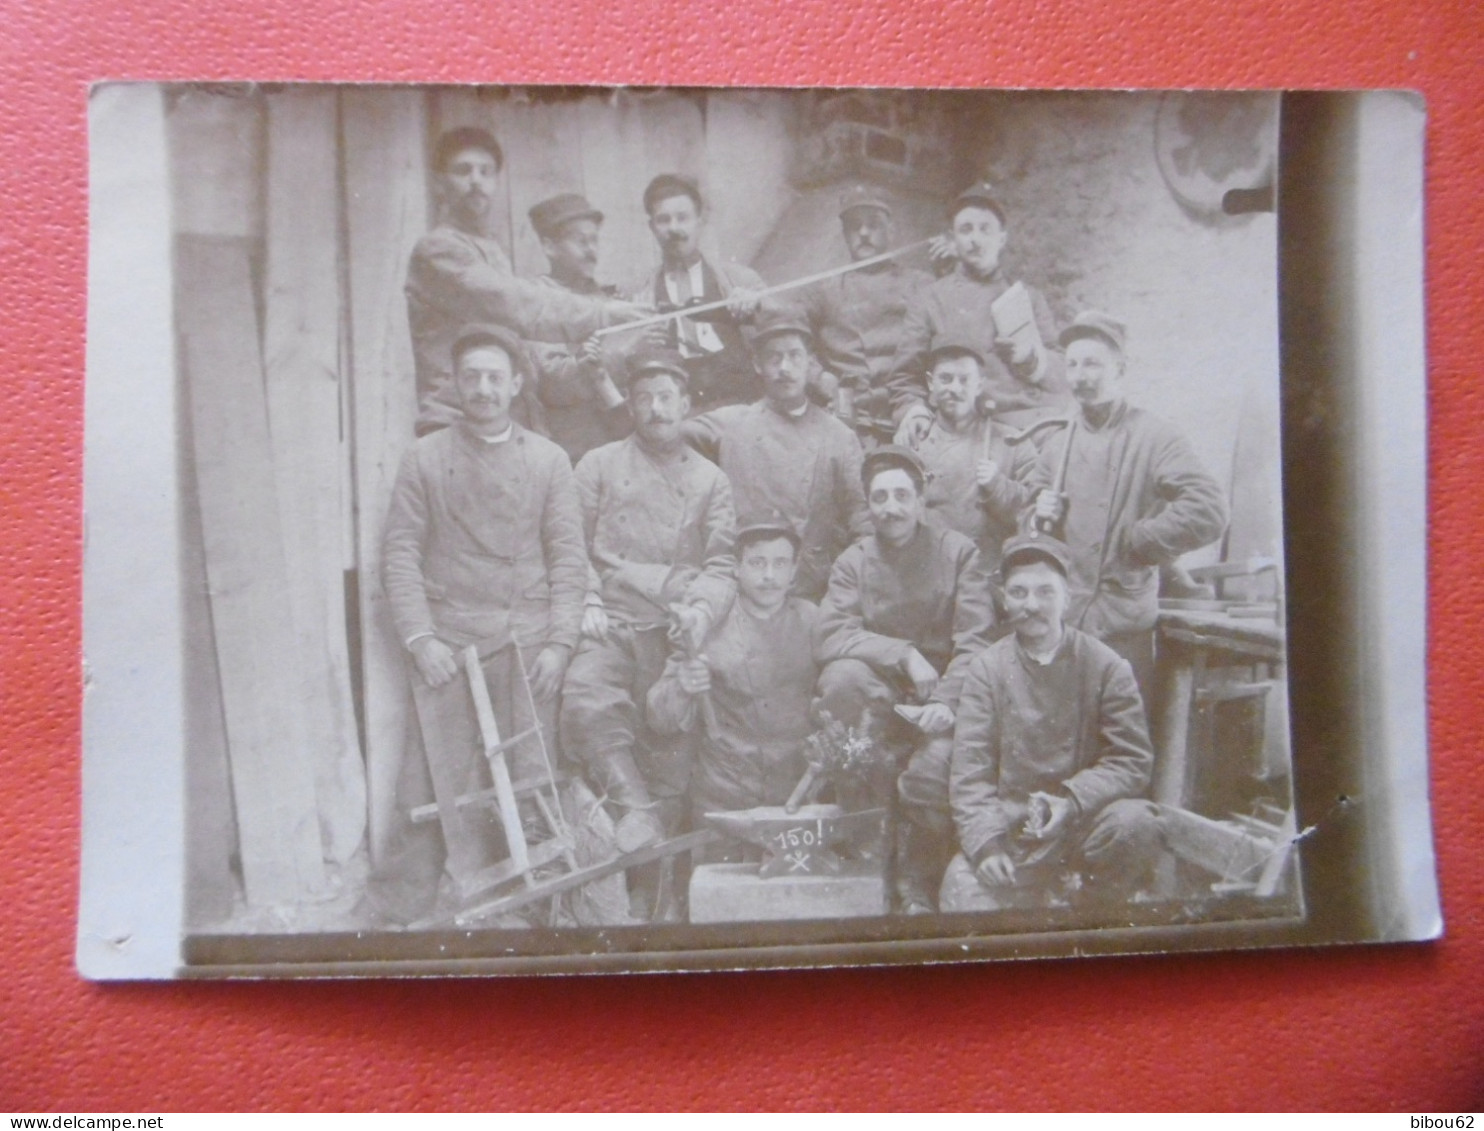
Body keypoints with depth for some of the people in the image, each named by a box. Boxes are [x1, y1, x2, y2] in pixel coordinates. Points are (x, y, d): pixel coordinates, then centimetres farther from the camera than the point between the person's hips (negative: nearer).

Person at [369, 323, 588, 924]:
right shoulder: (425, 458, 7)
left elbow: (568, 558, 6)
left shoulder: (548, 460, 9)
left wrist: (558, 641, -2)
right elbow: (400, 554, 3)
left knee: (533, 778, 1)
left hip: (527, 643, 1)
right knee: (428, 783, -1)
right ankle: (403, 906, 14)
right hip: (447, 643, 0)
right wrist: (420, 638, -7)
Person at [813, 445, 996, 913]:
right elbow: (830, 637, -12)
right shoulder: (854, 561, 4)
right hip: (879, 695, 1)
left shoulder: (958, 552, 0)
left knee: (937, 762, -29)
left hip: (941, 698, -1)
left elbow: (975, 641, -8)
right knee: (841, 676, -30)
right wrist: (906, 655, -22)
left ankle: (917, 886, -2)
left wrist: (946, 701, -24)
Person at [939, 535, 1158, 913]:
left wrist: (1072, 800, -22)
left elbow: (1132, 759, -5)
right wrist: (985, 844, -19)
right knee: (963, 890, -25)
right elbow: (969, 771, -5)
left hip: (1085, 816, 0)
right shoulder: (986, 669, 1)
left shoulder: (1106, 666, -1)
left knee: (1131, 824, -31)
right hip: (1009, 821, 0)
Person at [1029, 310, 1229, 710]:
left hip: (1122, 622, -5)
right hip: (1058, 620, 5)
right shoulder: (1055, 445, 15)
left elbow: (1208, 511, -16)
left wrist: (1137, 542, -10)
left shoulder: (1154, 437, -3)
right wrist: (1042, 515, 4)